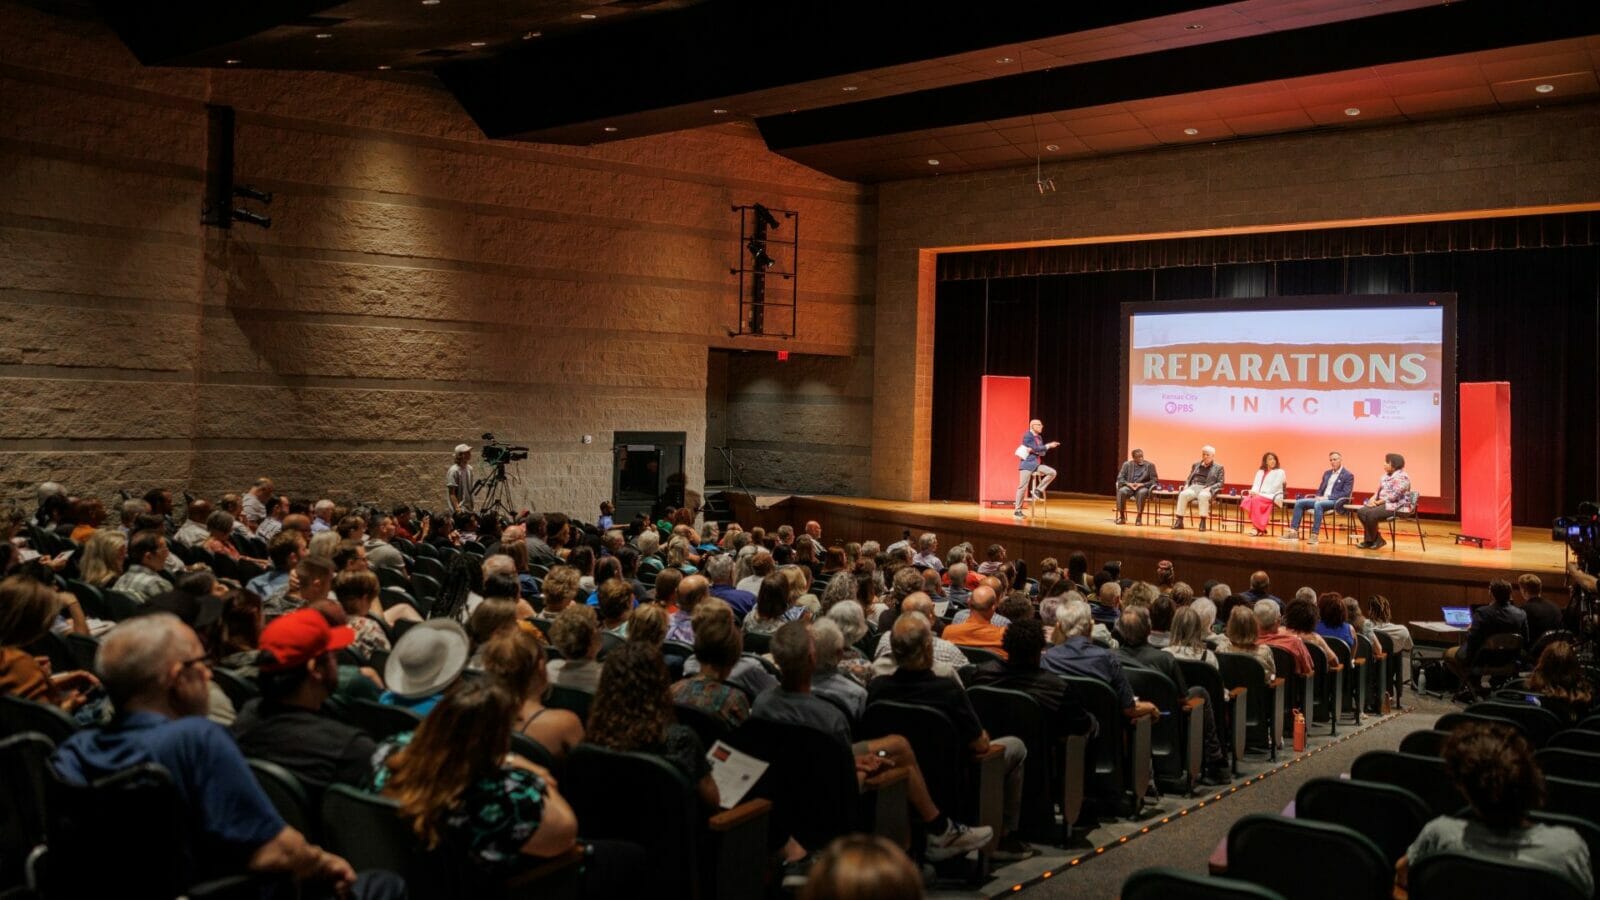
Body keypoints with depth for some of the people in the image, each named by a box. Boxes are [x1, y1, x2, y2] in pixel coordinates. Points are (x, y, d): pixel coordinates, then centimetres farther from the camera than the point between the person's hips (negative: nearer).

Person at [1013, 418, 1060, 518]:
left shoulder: (1039, 438, 13)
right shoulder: (1027, 436, -11)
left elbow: (1043, 452, 7)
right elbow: (1036, 449, -18)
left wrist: (1033, 450, -11)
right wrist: (1048, 446, -11)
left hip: (1037, 464, 8)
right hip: (1027, 464, -7)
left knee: (1052, 472, -9)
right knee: (1023, 486, -8)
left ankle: (1038, 490, 0)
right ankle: (1017, 510, -2)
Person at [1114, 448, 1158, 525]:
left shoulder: (1150, 465, 3)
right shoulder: (1127, 464, 7)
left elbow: (1154, 481, -2)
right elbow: (1120, 478, 3)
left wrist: (1142, 484, -17)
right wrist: (1128, 484, -17)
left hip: (1143, 488, -2)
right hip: (1129, 487, 2)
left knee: (1142, 492, -38)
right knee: (1121, 491, -33)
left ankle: (1139, 517, -29)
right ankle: (1122, 517, -21)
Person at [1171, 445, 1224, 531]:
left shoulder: (1218, 468, 13)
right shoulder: (1196, 465, 25)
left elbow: (1220, 483, 5)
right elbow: (1189, 478, 26)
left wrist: (1210, 488, -13)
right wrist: (1186, 485, 4)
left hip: (1206, 490, -3)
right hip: (1194, 487, 3)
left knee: (1203, 496, -41)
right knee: (1183, 494, -32)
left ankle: (1203, 522, -39)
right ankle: (1179, 521, -33)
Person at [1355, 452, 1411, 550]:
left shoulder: (1401, 477, -14)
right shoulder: (1386, 475, 15)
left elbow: (1393, 496, -21)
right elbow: (1379, 490, 16)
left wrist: (1378, 502, -15)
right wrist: (1373, 499, -5)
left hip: (1397, 507, -9)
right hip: (1384, 504, 9)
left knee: (1371, 514, -29)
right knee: (1361, 511, -11)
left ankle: (1371, 541, -9)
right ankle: (1374, 540, -7)